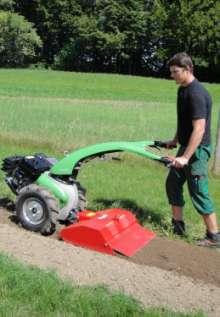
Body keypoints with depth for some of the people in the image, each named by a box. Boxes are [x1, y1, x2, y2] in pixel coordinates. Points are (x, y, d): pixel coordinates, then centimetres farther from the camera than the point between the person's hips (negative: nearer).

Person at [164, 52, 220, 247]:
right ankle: (178, 226, 27)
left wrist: (185, 157, -30)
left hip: (197, 150, -10)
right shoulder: (182, 89, 8)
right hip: (186, 146, 10)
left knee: (198, 192, -4)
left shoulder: (197, 93, -22)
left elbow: (199, 129, -27)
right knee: (173, 183, 14)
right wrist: (175, 140, 26)